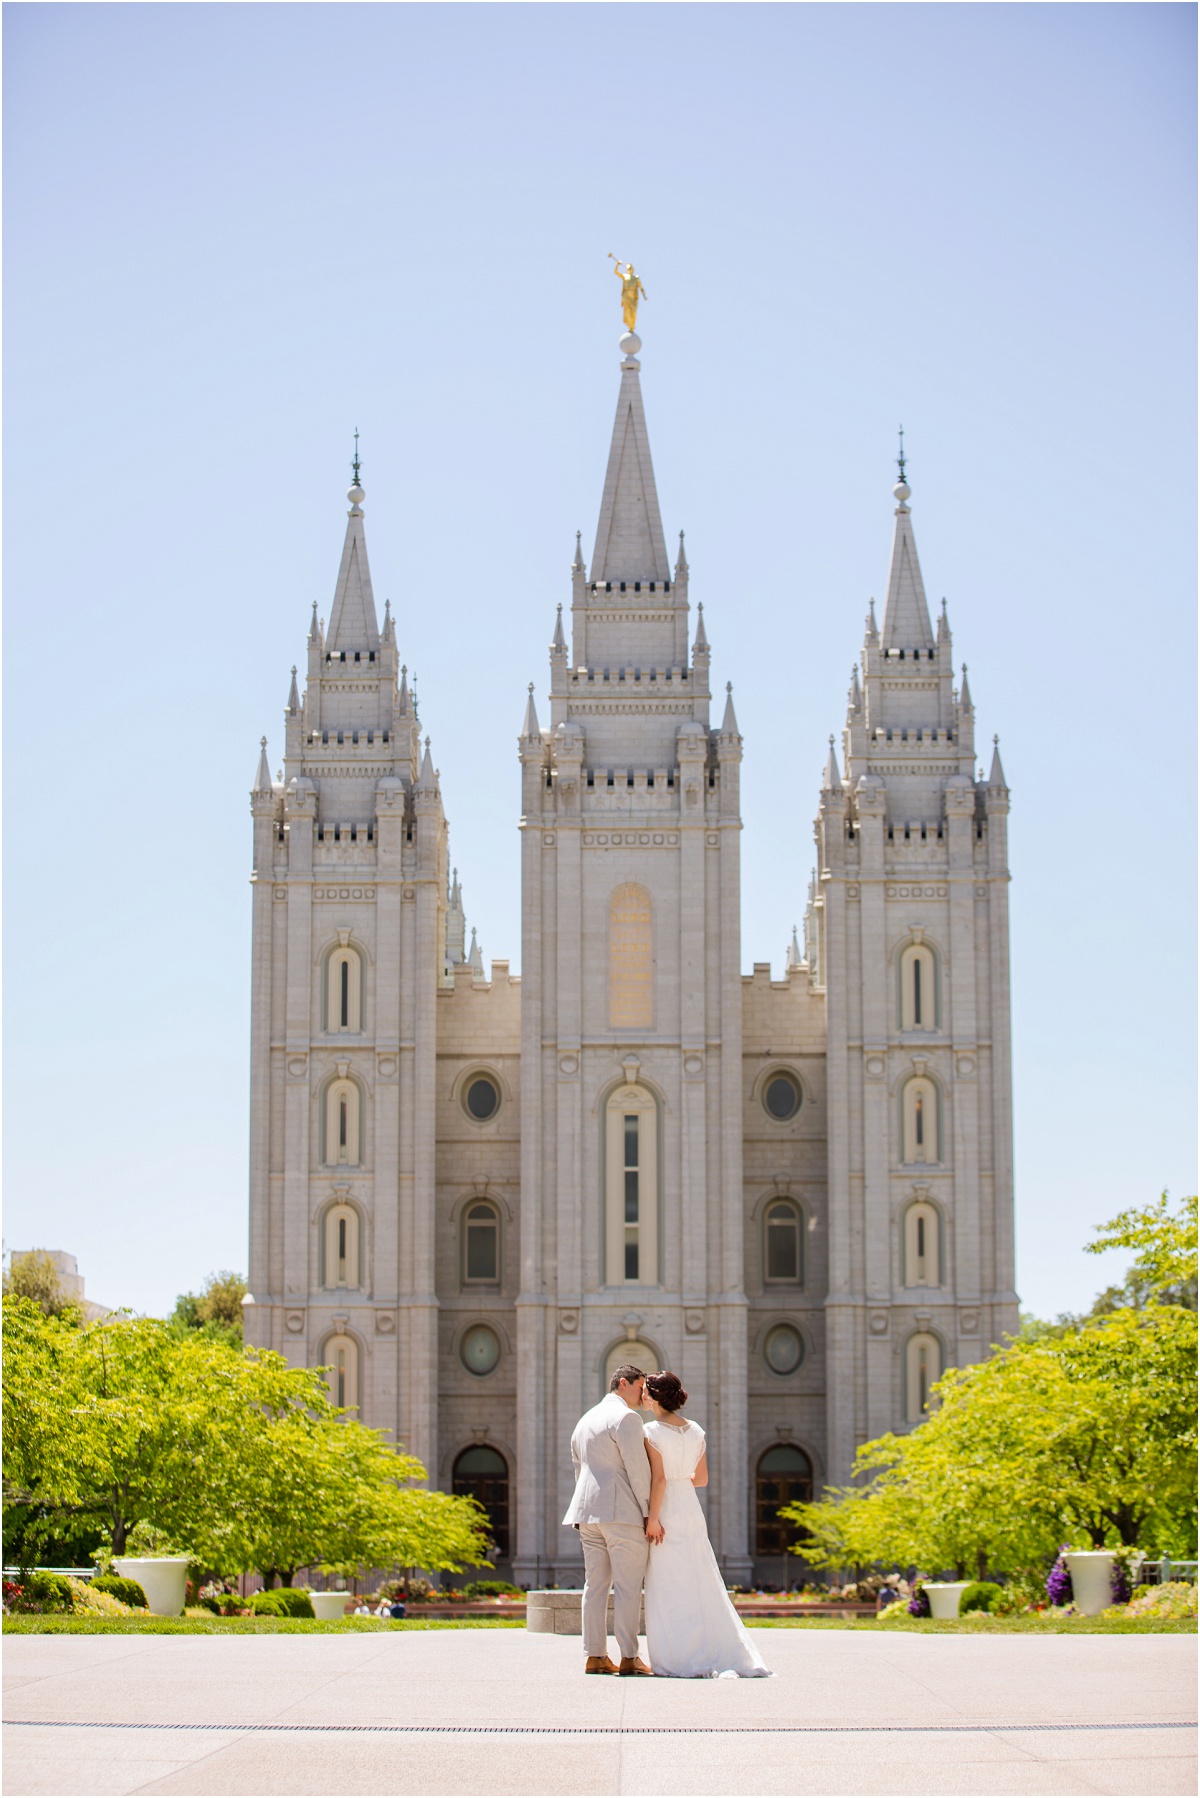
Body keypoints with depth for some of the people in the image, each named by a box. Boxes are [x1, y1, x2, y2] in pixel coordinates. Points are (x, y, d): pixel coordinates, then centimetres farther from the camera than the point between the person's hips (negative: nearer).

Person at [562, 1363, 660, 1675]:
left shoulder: (585, 1421, 20)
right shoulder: (625, 1417, -7)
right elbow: (637, 1470, -12)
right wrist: (650, 1515, -9)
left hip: (588, 1513, 8)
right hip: (623, 1512, -8)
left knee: (595, 1585, 6)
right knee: (628, 1587, -5)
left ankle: (594, 1656, 4)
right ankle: (628, 1658, -7)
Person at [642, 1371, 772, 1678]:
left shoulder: (651, 1432, -11)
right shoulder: (696, 1431, 8)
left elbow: (659, 1479, -18)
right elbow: (701, 1478, 13)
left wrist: (652, 1518, -16)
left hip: (665, 1513, -6)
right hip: (691, 1508, 6)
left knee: (668, 1589, -2)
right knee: (702, 1586, 9)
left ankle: (682, 1661, -5)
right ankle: (727, 1655, 5)